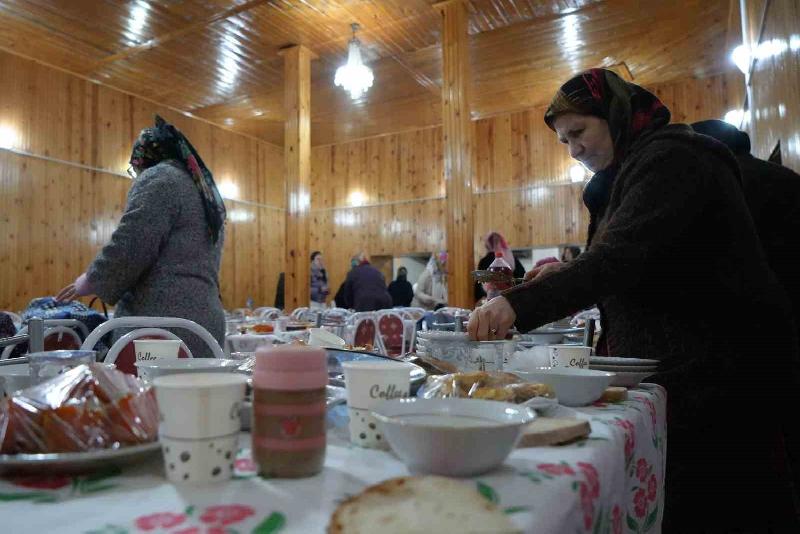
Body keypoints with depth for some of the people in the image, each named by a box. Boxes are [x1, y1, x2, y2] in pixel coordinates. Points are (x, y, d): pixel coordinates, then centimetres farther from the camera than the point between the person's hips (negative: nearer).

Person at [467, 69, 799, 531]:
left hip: (716, 376, -9)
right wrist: (569, 276, 5)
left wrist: (519, 303, -37)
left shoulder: (670, 158, -14)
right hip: (678, 374, 10)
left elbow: (624, 255, -30)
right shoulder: (632, 170, 17)